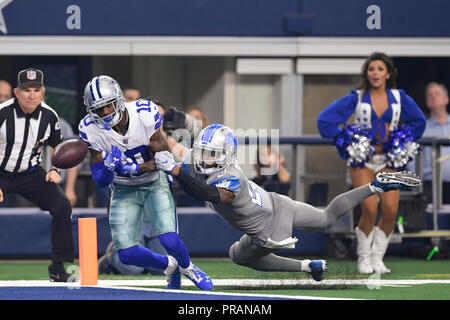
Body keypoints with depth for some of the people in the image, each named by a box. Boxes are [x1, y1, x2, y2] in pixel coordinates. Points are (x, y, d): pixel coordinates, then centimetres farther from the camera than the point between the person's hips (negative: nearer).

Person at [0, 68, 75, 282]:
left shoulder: (49, 116, -7)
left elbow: (56, 146, 13)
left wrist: (54, 170, -4)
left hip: (30, 174, 3)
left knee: (62, 206, -13)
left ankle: (58, 268, -2)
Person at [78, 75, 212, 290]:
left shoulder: (145, 114, -23)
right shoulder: (91, 130, -19)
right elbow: (100, 181, -15)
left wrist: (135, 168, -31)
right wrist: (109, 166, -38)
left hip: (154, 184, -2)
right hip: (123, 191, 2)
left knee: (169, 240, -21)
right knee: (127, 254, -9)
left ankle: (186, 267, 15)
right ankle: (169, 266, 21)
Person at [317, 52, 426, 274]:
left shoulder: (399, 98, 6)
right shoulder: (356, 98, -1)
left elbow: (418, 121, 23)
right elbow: (325, 119, 2)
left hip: (388, 161, 3)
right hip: (362, 160, -3)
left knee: (390, 210, -13)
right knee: (370, 208, -18)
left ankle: (377, 257, 5)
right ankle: (363, 258, 1)